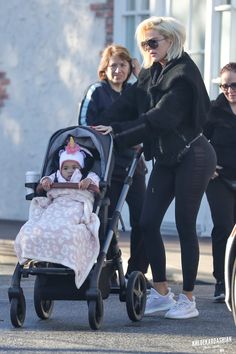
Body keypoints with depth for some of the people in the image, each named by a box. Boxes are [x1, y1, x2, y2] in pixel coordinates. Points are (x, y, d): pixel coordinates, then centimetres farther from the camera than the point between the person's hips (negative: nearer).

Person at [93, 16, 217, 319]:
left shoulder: (183, 75, -16)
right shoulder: (150, 74, 10)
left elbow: (160, 118, -25)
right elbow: (126, 105, 2)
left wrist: (117, 132, -26)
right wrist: (101, 129, -13)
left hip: (191, 155, -8)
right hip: (166, 159, 8)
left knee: (185, 226, -4)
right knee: (148, 223, 1)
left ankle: (188, 299, 4)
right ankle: (161, 292, 10)